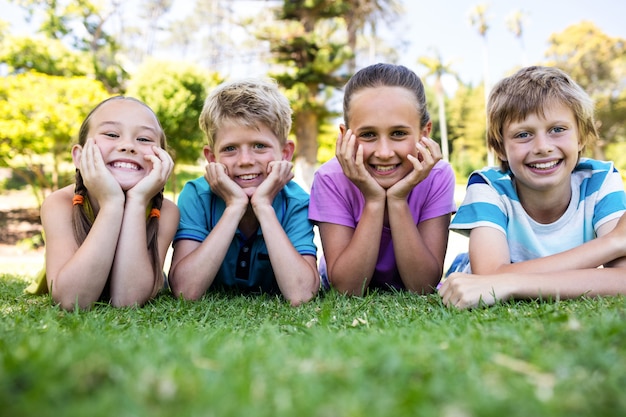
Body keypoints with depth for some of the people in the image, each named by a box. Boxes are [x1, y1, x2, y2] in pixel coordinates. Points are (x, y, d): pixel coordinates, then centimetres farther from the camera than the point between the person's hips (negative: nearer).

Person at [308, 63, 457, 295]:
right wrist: (373, 201, -31)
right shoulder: (330, 180, -21)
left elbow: (423, 286, -21)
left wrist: (398, 200, -30)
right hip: (346, 304, 0)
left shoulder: (438, 177, -19)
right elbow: (347, 289, -23)